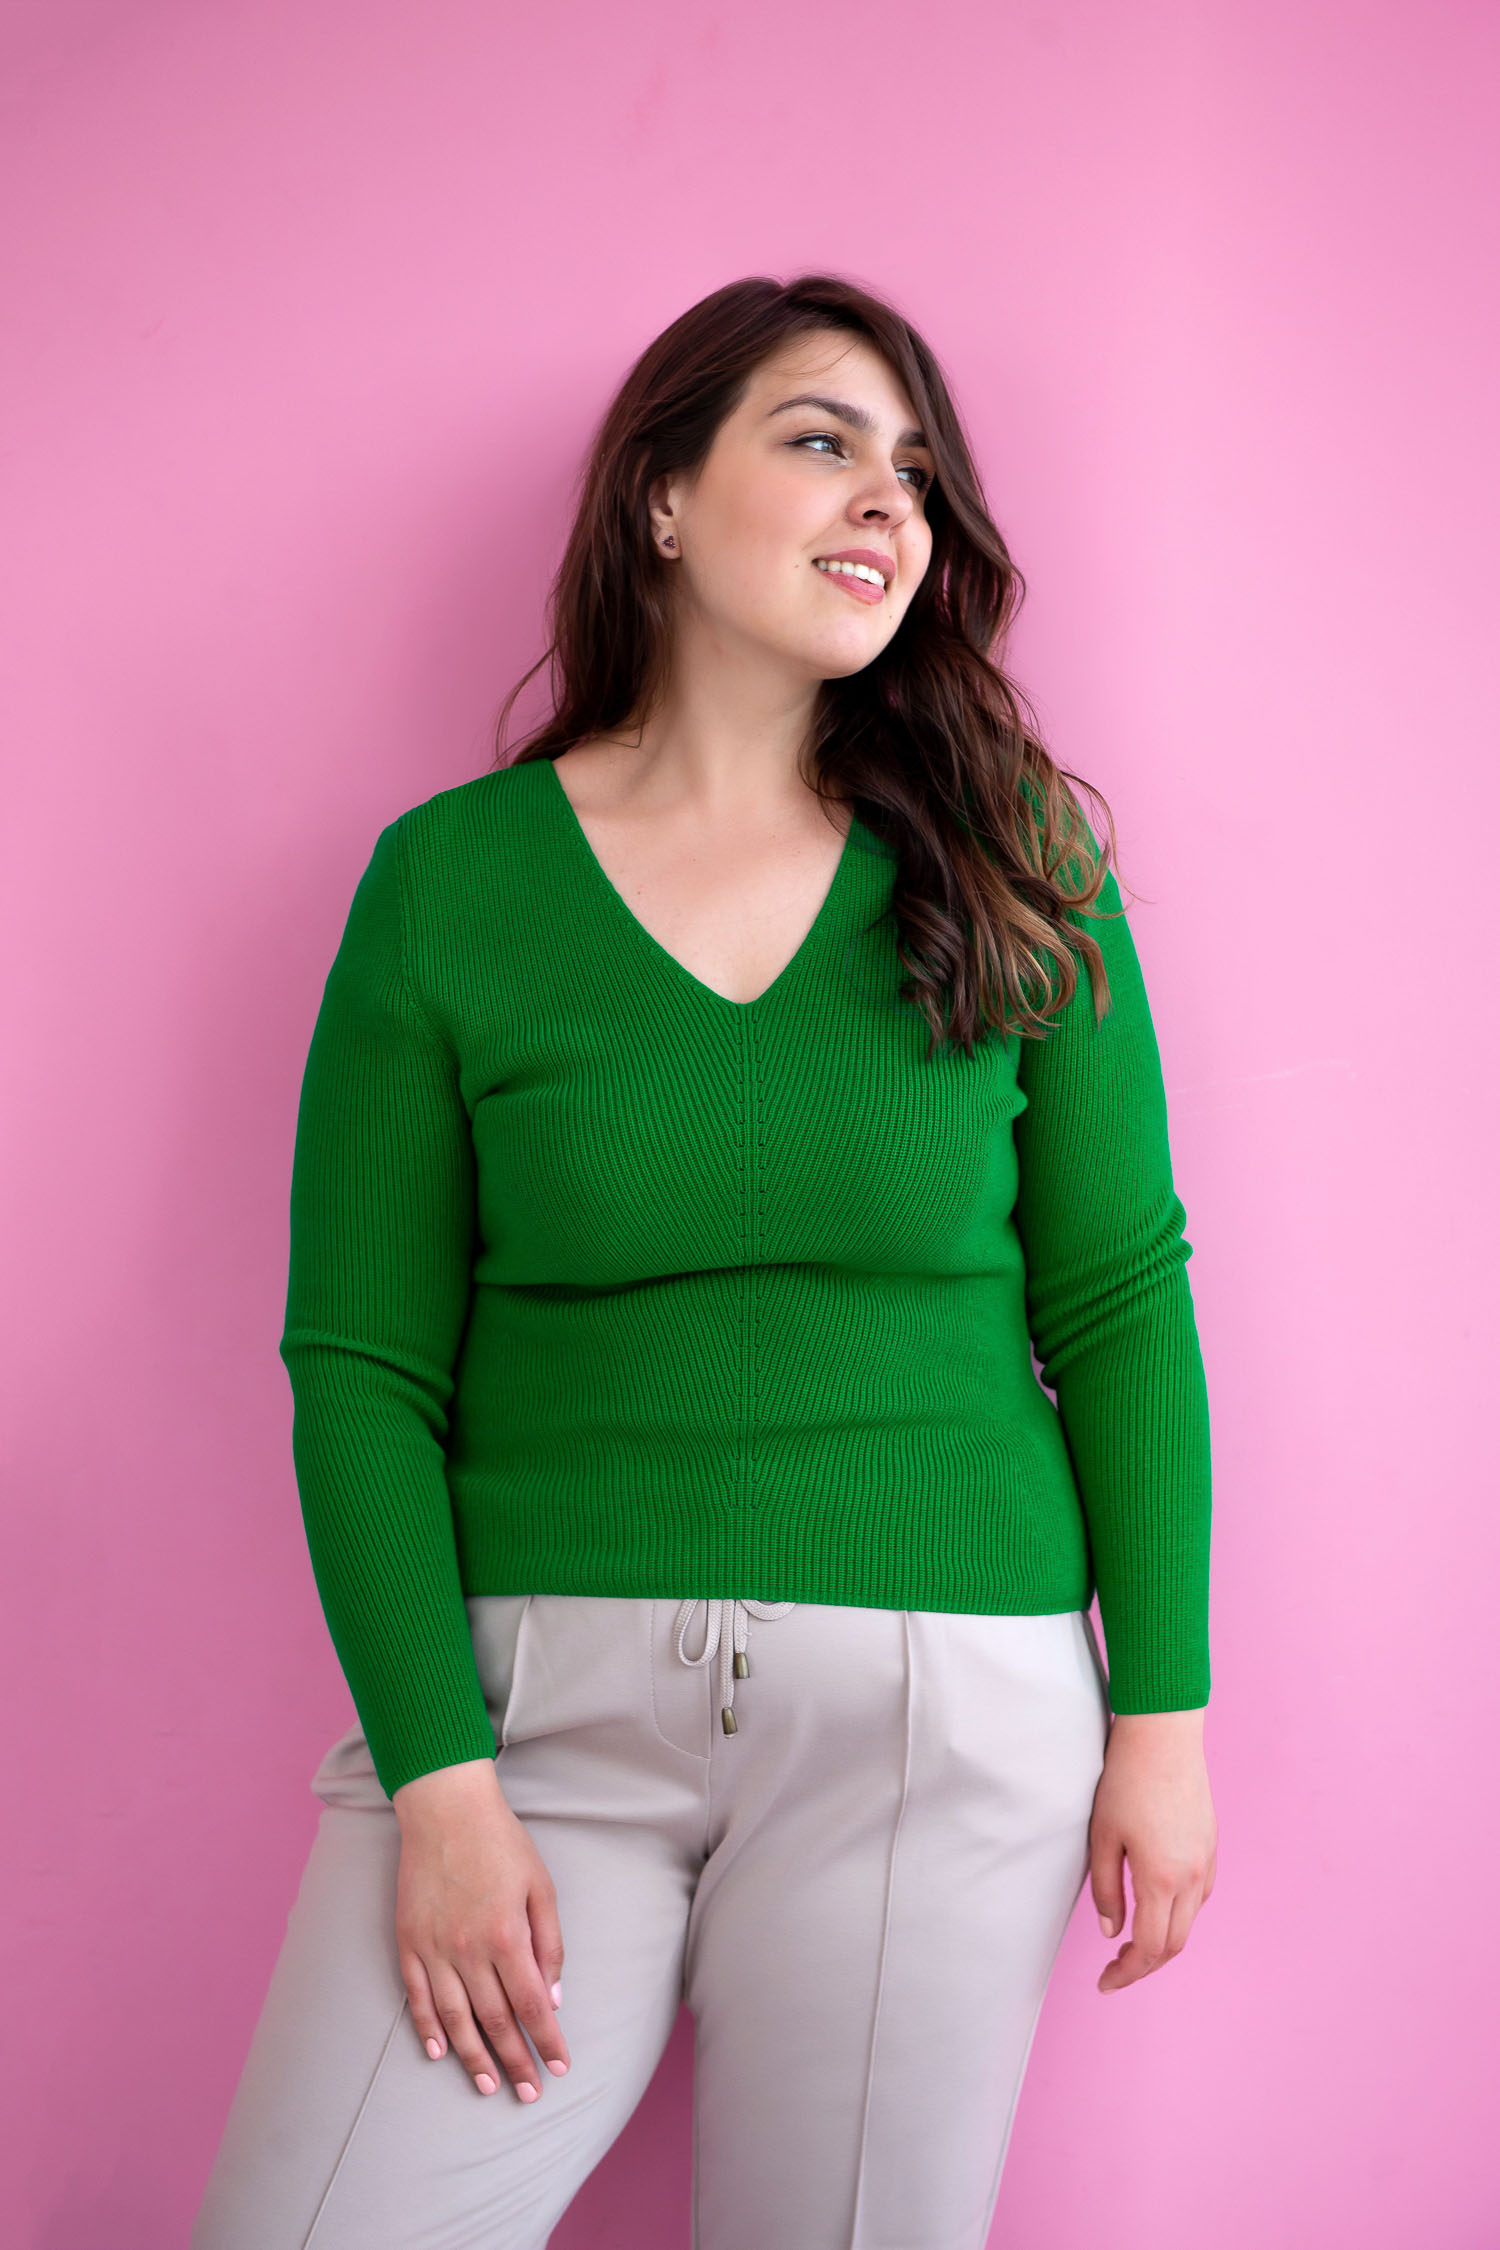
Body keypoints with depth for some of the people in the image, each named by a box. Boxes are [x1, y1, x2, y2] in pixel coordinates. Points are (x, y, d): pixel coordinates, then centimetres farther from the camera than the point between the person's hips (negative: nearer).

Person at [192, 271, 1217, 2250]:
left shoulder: (1013, 860, 4)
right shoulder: (449, 879, 1)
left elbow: (1120, 1301, 5)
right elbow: (360, 1363, -1)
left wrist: (1163, 1709, 1)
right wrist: (435, 1771, -9)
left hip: (946, 1708, 1)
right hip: (537, 1685, 0)